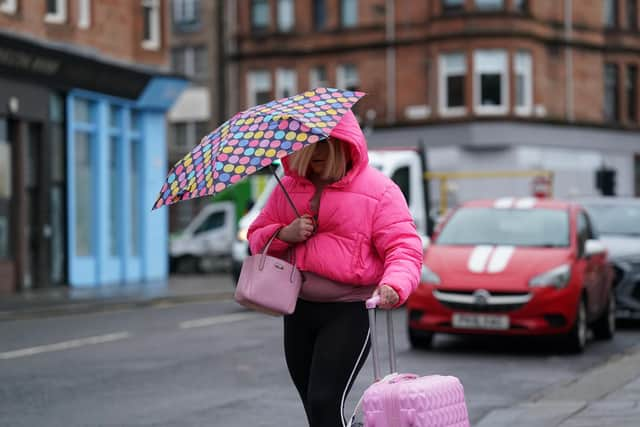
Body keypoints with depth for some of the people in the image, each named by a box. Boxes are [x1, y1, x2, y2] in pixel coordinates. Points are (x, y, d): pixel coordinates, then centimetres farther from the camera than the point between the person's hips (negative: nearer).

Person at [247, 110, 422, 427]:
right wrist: (284, 234, -6)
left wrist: (394, 285, -30)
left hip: (349, 312, -6)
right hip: (299, 309, 6)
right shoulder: (289, 187, 12)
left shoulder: (378, 190, -3)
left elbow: (404, 248, -10)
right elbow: (257, 236, 16)